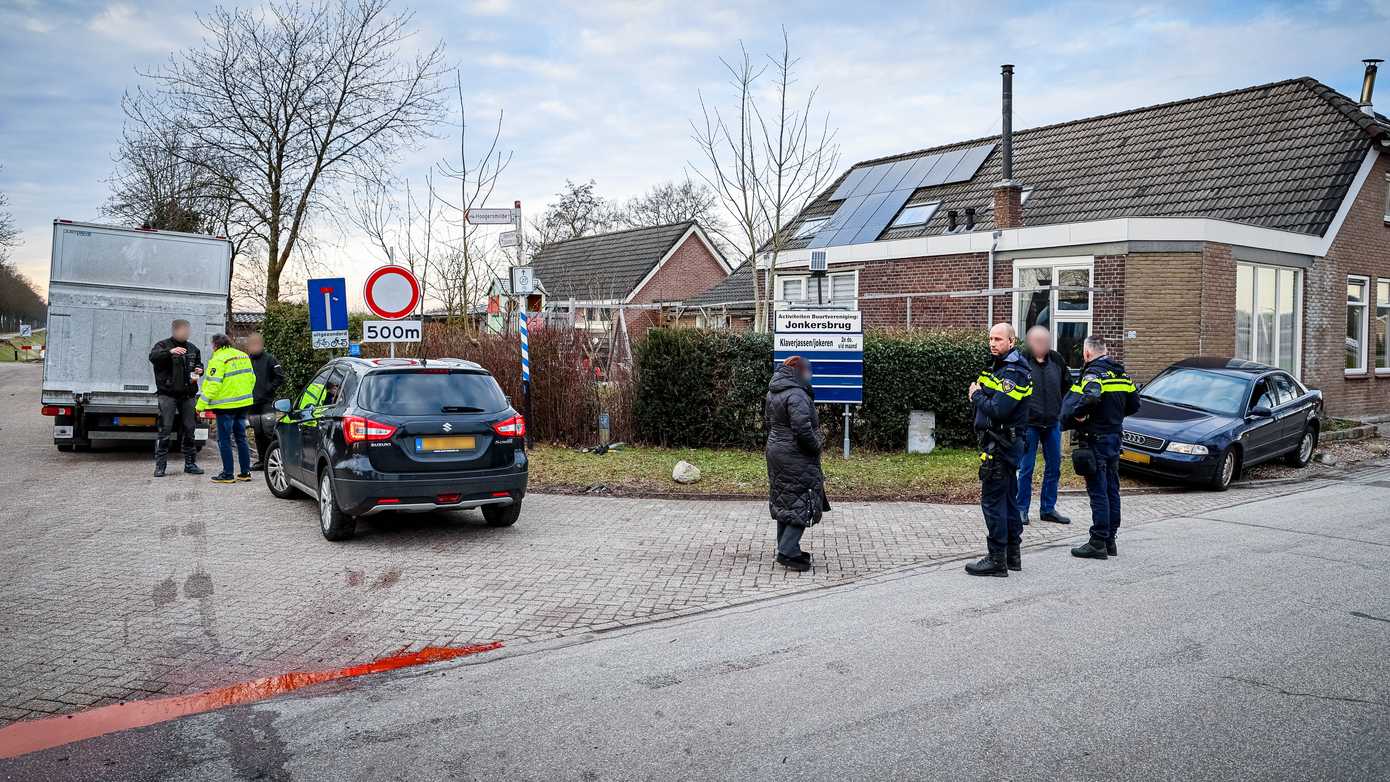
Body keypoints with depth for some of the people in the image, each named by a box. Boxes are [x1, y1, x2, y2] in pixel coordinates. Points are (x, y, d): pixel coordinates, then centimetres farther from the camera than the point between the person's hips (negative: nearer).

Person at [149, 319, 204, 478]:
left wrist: (199, 370, 5)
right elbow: (153, 356, -21)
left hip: (187, 395, 5)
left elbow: (199, 363, 29)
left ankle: (190, 463, 16)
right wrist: (170, 352, -39)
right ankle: (160, 465, -2)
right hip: (168, 394, -5)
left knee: (189, 429, 8)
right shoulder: (163, 345, -2)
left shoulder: (192, 348, 15)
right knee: (165, 429, -7)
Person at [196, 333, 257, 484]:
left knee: (224, 440, 1)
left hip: (226, 405, -7)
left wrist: (201, 404, -13)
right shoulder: (243, 356, 10)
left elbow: (213, 385, -18)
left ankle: (227, 474, 2)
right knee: (241, 437, 14)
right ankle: (245, 472, 17)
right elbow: (252, 378, 16)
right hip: (243, 403, 7)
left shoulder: (218, 360, -13)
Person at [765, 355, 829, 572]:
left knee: (783, 502, 16)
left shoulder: (773, 394, 11)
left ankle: (786, 549, 25)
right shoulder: (797, 395, -20)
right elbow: (802, 429, -26)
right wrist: (816, 445, -11)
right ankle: (788, 552, -6)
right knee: (802, 504, -3)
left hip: (776, 452, 10)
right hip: (796, 458, -10)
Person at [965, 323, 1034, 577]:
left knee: (993, 501, -7)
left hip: (1000, 447, -10)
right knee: (1008, 499, 15)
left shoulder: (1014, 372, -17)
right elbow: (987, 401, 20)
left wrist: (977, 396, -12)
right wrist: (978, 395, 0)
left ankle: (997, 560, -3)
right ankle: (1012, 554, 24)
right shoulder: (998, 366, 14)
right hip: (1006, 444, 10)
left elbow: (998, 411, -26)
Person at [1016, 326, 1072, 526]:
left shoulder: (1056, 359, 2)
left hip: (1052, 423, 5)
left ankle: (1048, 509, 21)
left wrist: (1058, 407, 12)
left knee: (1054, 467, 10)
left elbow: (1067, 384, 18)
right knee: (1026, 468, 0)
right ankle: (1022, 509, 12)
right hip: (1029, 423, -5)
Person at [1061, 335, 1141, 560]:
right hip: (1115, 436, 8)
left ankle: (1098, 543, -2)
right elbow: (1134, 404, 15)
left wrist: (1076, 415, -19)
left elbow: (1091, 397, -33)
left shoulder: (1094, 372, -14)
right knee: (1111, 490, 13)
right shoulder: (1121, 373, 12)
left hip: (1095, 439, -8)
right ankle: (1110, 540, 21)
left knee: (1098, 492, -5)